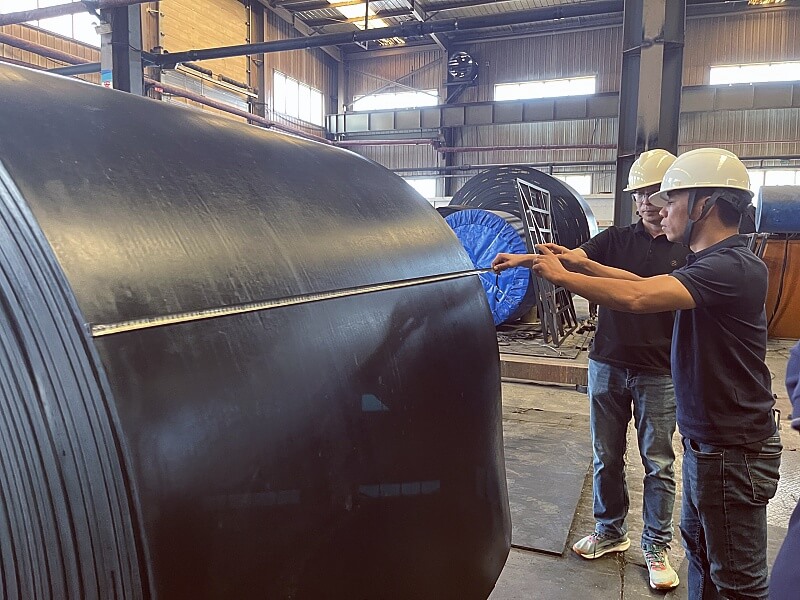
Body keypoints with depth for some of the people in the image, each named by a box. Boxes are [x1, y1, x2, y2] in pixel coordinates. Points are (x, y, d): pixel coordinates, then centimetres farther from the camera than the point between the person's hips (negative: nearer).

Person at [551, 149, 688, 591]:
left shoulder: (689, 249, 0)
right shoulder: (616, 240, 3)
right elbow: (570, 257, -13)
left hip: (659, 373, -2)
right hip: (607, 366, 2)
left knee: (658, 464, 9)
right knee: (606, 458, 13)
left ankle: (657, 548, 26)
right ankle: (610, 532, 32)